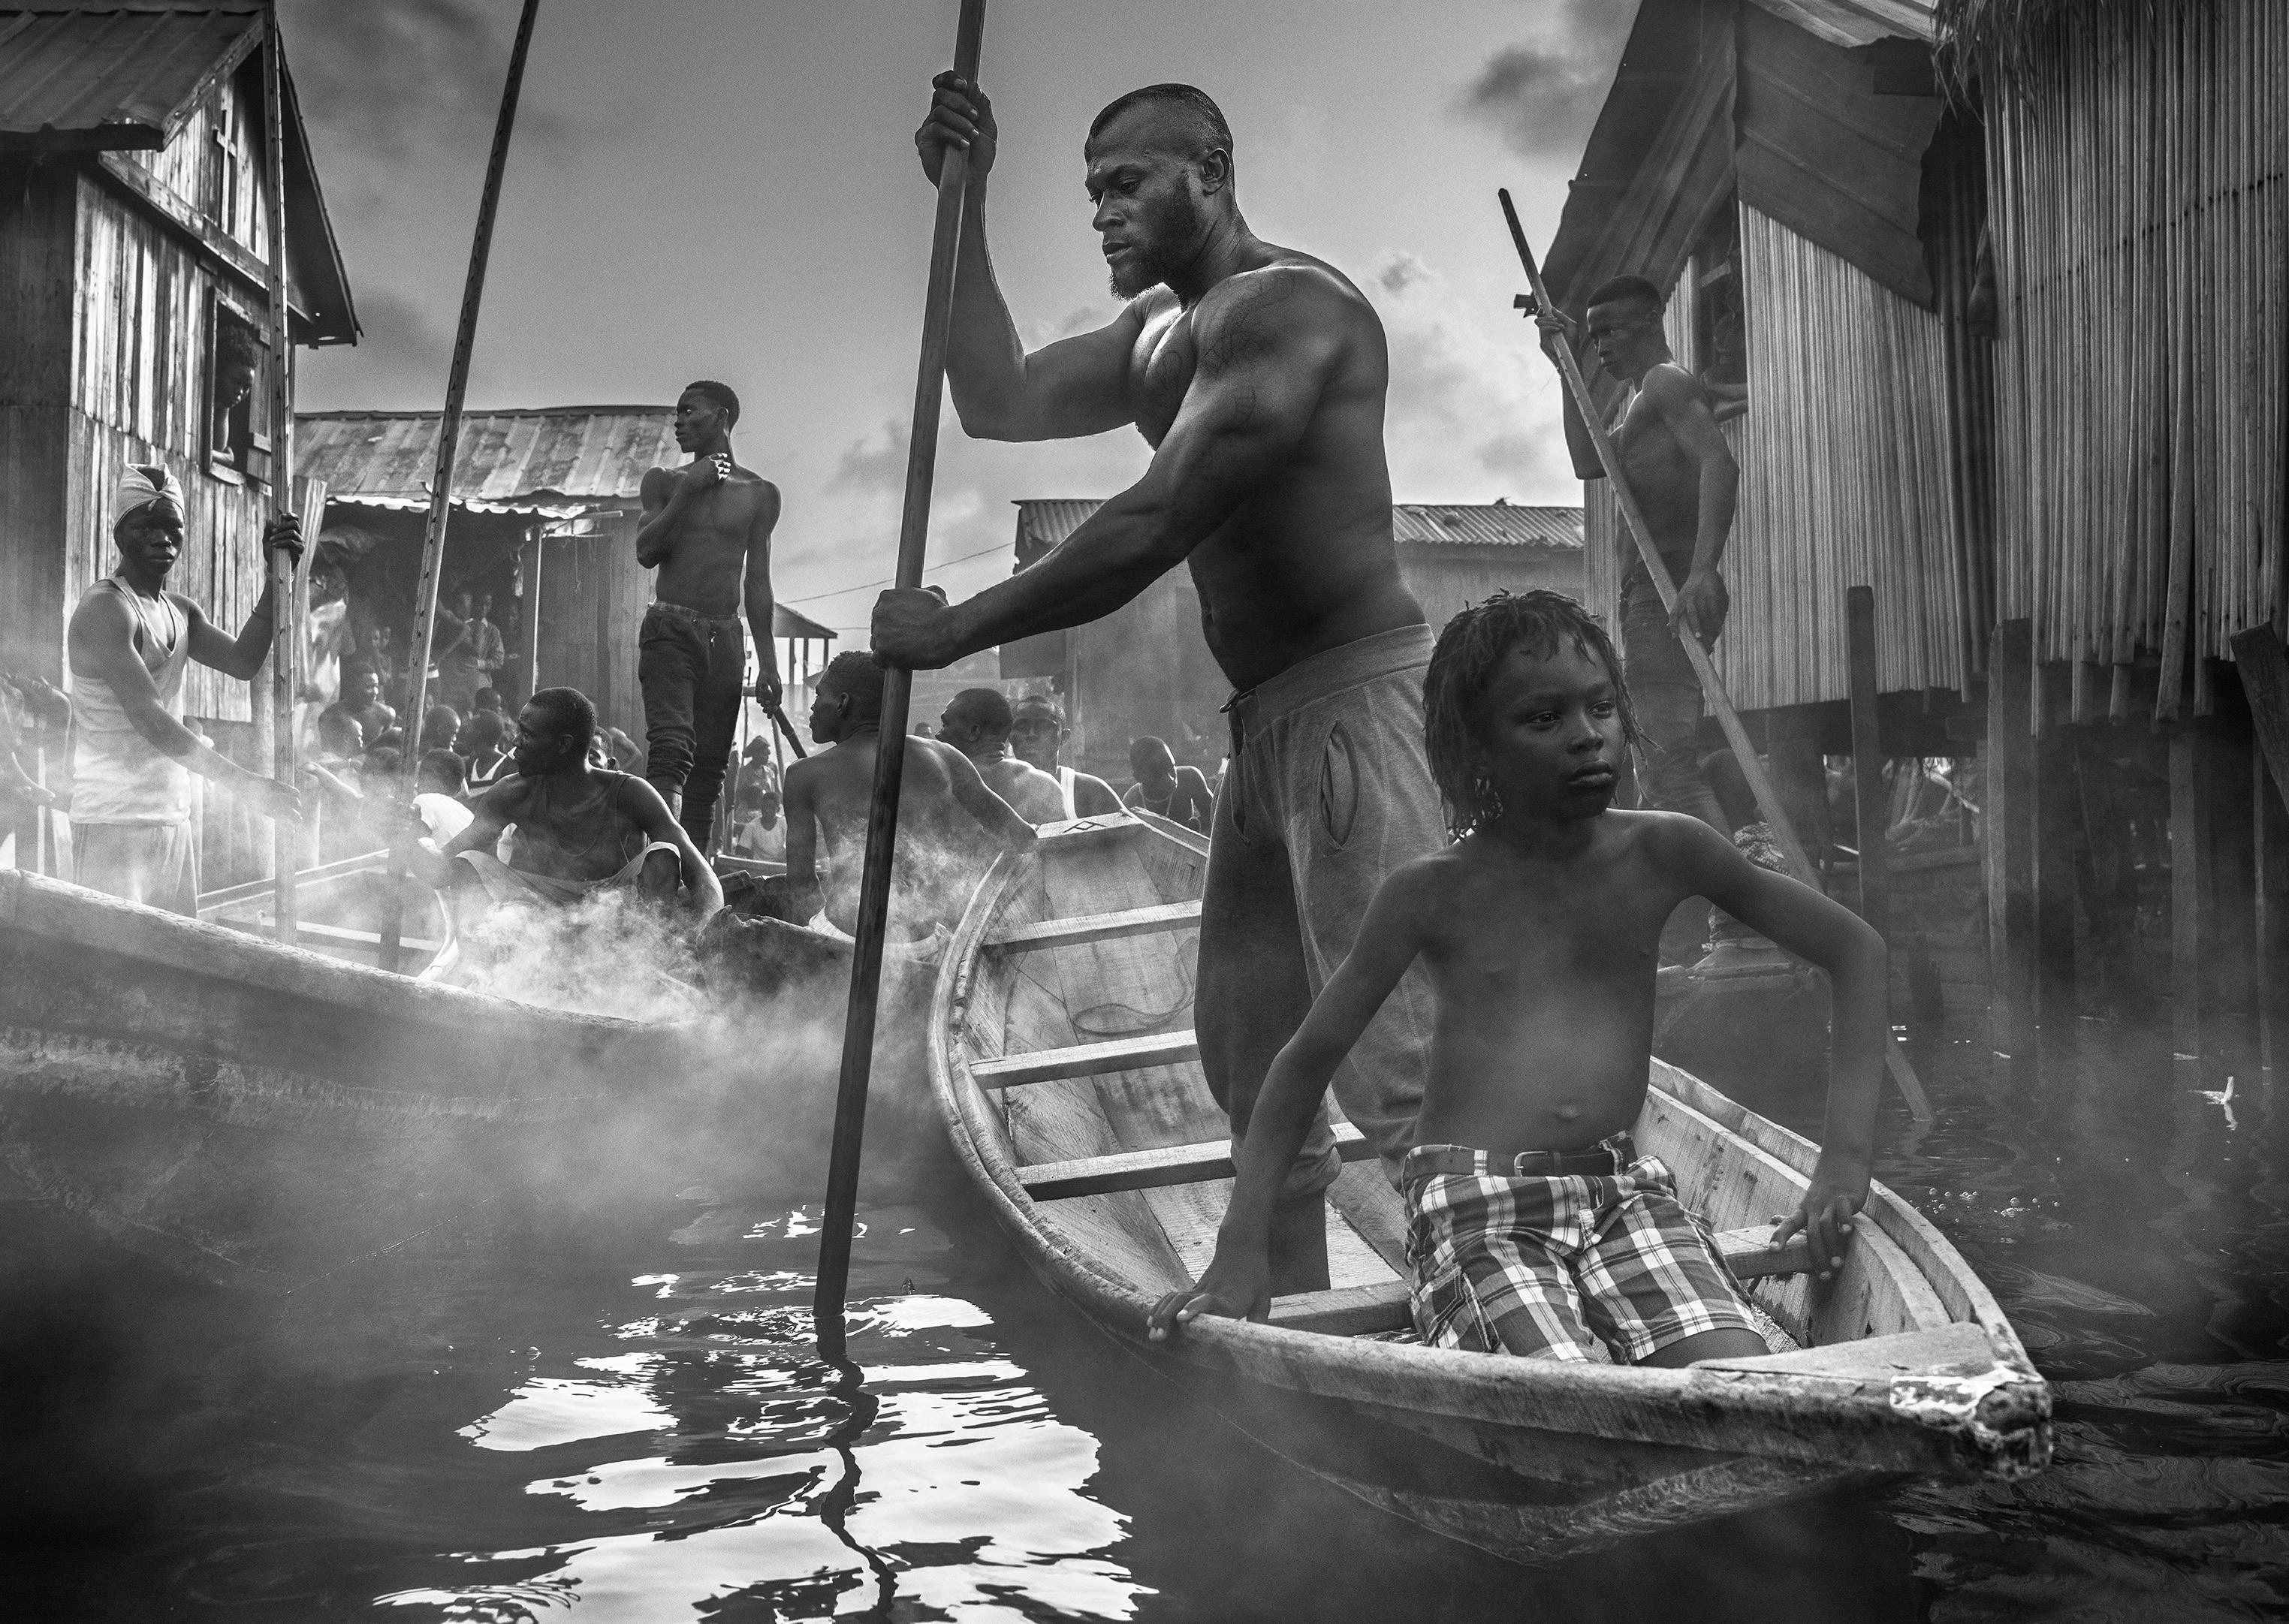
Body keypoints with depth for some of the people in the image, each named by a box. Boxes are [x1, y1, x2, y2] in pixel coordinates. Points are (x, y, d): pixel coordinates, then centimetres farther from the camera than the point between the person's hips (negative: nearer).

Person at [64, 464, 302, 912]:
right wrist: (246, 785, -25)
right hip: (115, 821, -8)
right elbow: (149, 719, -21)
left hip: (173, 819, 8)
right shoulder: (105, 610, -12)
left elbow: (242, 662, 5)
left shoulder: (180, 611, 16)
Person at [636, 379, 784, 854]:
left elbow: (757, 583, 13)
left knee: (709, 770, -1)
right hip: (670, 629, -2)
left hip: (726, 638, 2)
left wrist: (767, 662, 7)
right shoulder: (664, 481, 11)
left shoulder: (759, 493, 12)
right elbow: (646, 552, -3)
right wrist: (690, 488, -8)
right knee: (671, 751, -22)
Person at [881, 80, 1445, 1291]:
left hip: (1355, 700, -10)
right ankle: (1283, 1304, 24)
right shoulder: (1160, 336, 17)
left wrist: (955, 632, -15)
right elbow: (999, 402, 16)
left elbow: (1151, 530, -21)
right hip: (1273, 725, 10)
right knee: (1246, 1048, 14)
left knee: (1397, 1056, -15)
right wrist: (965, 209, 11)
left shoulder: (1285, 307, -14)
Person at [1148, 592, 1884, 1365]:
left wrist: (1846, 1155, -3)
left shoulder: (1664, 853, 3)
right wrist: (1239, 1249, -1)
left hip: (1626, 1192, 3)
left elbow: (1855, 949, 8)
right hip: (1476, 1214, -2)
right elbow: (1308, 1059, 8)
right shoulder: (1433, 893, 0)